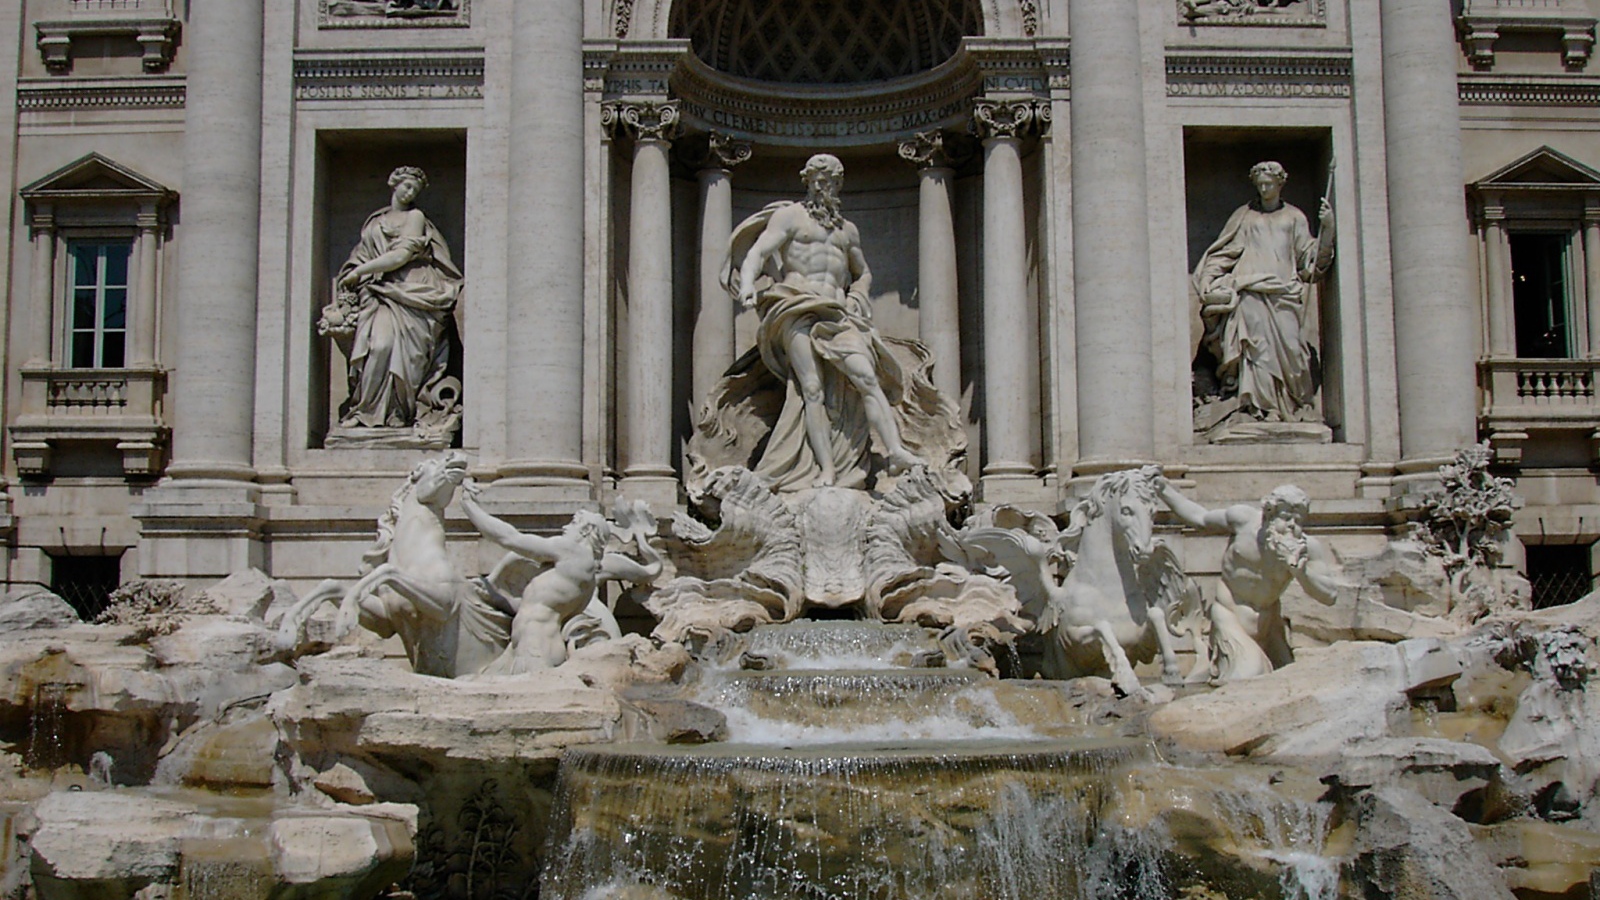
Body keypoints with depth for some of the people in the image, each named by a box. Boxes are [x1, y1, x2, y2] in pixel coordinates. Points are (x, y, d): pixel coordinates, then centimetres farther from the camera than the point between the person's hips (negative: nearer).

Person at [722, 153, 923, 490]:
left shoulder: (847, 229, 27)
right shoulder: (789, 216, 11)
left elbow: (863, 273, 39)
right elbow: (757, 251, -2)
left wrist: (856, 298, 16)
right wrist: (748, 285, -22)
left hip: (837, 313, 4)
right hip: (797, 308, -4)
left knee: (866, 377, -17)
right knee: (812, 387, -16)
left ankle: (896, 452, -30)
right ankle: (826, 469, -21)